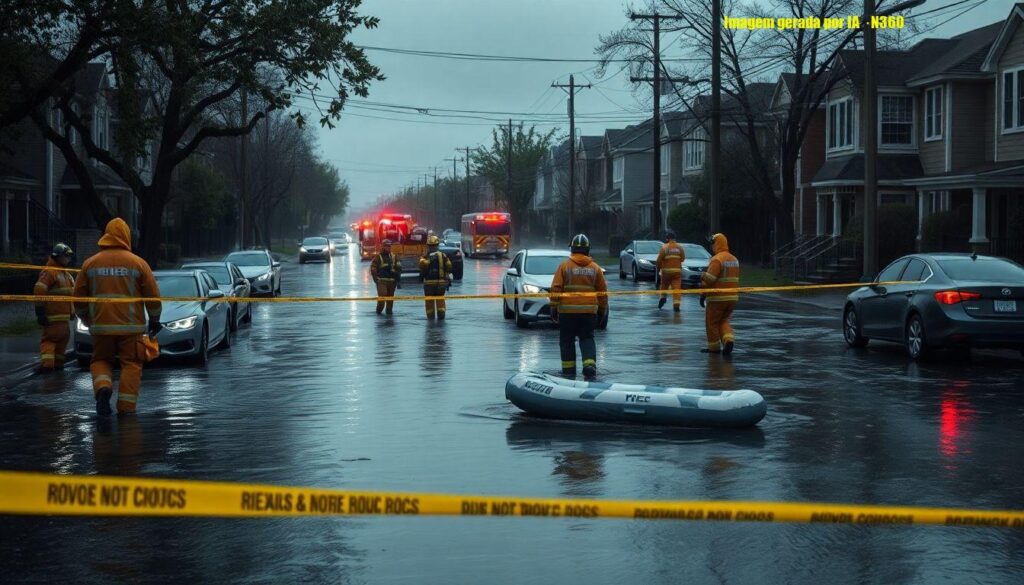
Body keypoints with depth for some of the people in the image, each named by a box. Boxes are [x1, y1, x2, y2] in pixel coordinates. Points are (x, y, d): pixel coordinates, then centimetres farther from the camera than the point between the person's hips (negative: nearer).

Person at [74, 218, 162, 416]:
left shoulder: (90, 264, 5)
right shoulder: (138, 263, -2)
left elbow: (78, 299, 10)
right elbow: (153, 296, 1)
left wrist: (87, 320, 25)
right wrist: (154, 320, 15)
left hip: (101, 325, 2)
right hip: (131, 326, -2)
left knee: (100, 360, 16)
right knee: (131, 365, 6)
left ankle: (102, 387, -12)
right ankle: (126, 407, 2)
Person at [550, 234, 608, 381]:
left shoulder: (564, 266, -2)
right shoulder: (595, 268, 5)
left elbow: (555, 288, -5)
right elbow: (603, 291, 8)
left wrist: (554, 308, 2)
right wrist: (602, 311, 18)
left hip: (567, 310, -2)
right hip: (589, 311, 2)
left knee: (567, 340, 8)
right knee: (587, 339, 9)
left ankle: (568, 370, 9)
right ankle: (590, 365, -10)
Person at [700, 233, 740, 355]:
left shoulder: (717, 259, -16)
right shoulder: (734, 259, 12)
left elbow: (709, 279, -21)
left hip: (717, 298, -8)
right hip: (732, 297, 8)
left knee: (712, 322, 7)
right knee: (723, 321, 18)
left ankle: (714, 347, 13)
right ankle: (728, 340, -3)